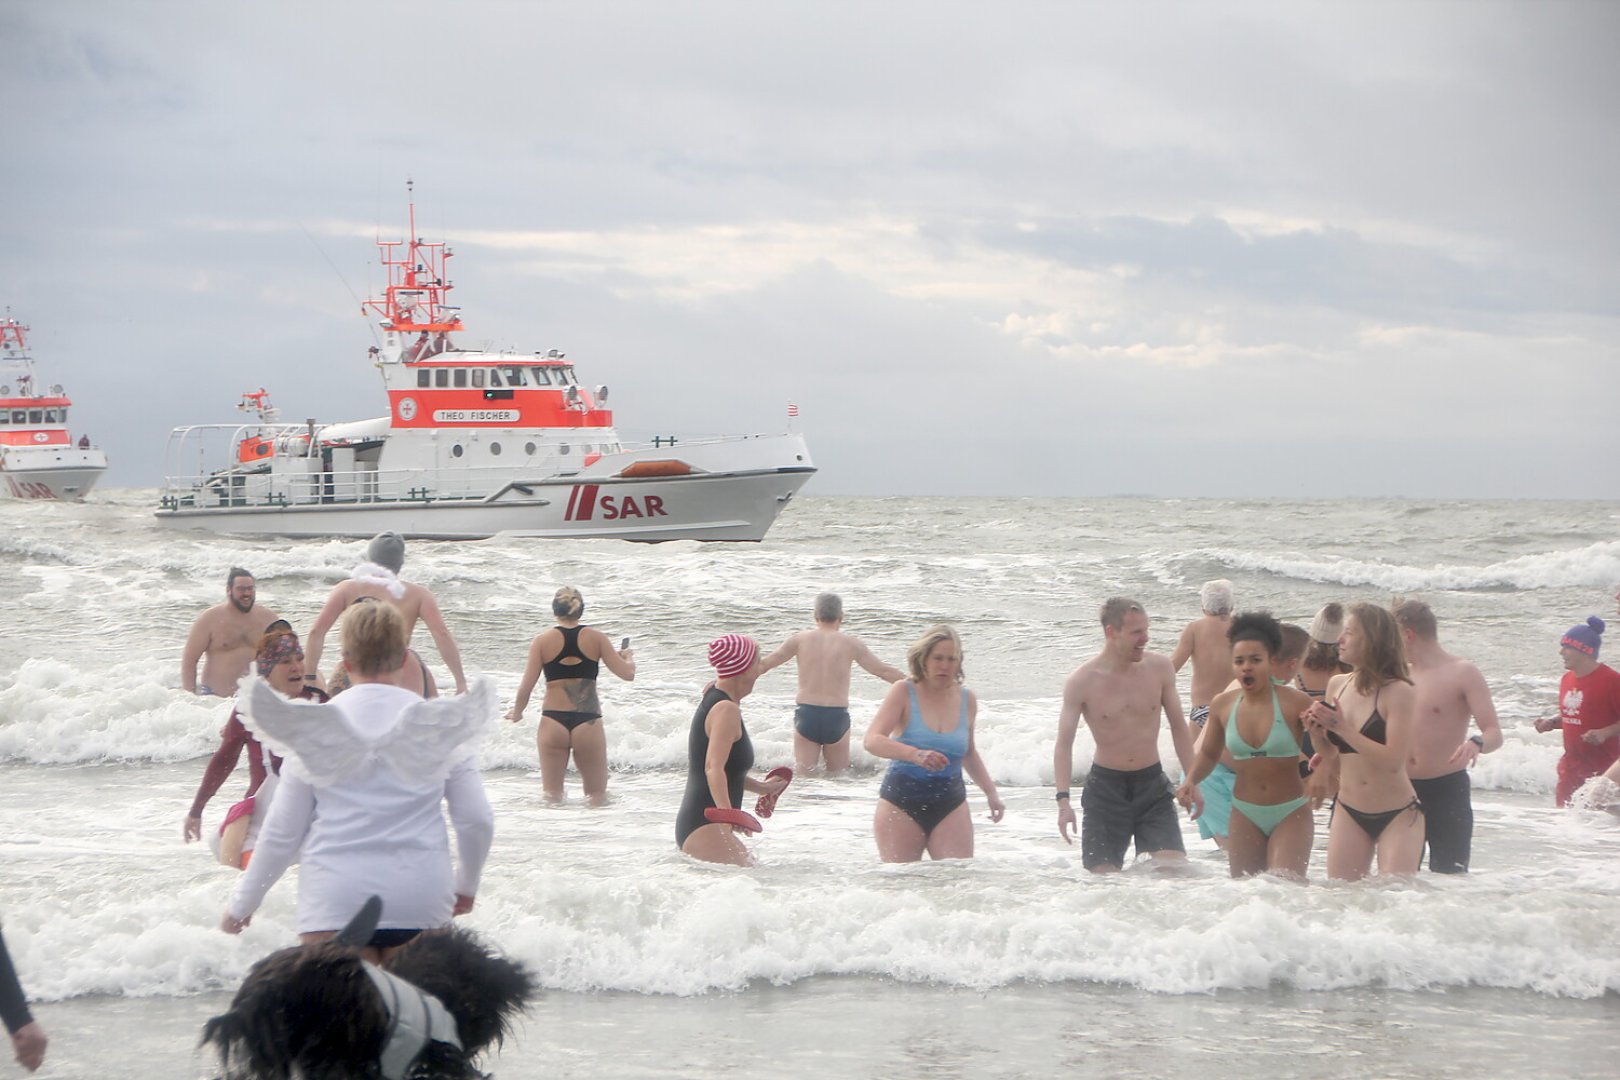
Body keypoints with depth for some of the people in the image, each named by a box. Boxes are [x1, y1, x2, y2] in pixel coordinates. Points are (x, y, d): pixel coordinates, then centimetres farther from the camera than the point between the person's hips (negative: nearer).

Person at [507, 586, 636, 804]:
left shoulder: (542, 641, 0)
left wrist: (517, 713, 17)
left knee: (552, 795, 11)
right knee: (597, 795, 10)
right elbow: (627, 674, -1)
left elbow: (526, 686, -2)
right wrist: (629, 659, 22)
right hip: (587, 722, 0)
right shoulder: (596, 638, 0)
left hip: (553, 722, 0)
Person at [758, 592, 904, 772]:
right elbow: (884, 672, 2)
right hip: (837, 717, -1)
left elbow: (764, 664, 5)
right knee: (839, 774, 11)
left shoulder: (800, 639, 3)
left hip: (805, 714, 1)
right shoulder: (851, 643, 0)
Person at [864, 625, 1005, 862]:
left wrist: (990, 792, 15)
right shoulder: (903, 693, -6)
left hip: (950, 805, 3)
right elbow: (872, 741, -20)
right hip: (902, 804, -3)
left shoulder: (966, 699, 7)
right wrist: (914, 754, -36)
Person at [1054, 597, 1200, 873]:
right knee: (1102, 877, -3)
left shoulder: (1159, 669, -2)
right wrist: (1063, 800, -18)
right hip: (1105, 786, -2)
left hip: (1153, 787, 2)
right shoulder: (1082, 682, -10)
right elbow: (1064, 744, -8)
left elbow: (1178, 727, 9)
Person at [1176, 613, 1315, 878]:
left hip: (1291, 815, -4)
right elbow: (1209, 754, 17)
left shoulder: (1295, 703, -12)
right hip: (1245, 815, 4)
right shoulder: (1223, 705, 0)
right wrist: (1191, 781, -2)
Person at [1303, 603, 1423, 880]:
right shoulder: (1337, 685, 4)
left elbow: (1393, 760, -23)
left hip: (1398, 815, -5)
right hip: (1349, 813, 6)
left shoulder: (1399, 692, -13)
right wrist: (1316, 732, -7)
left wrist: (1342, 728, -23)